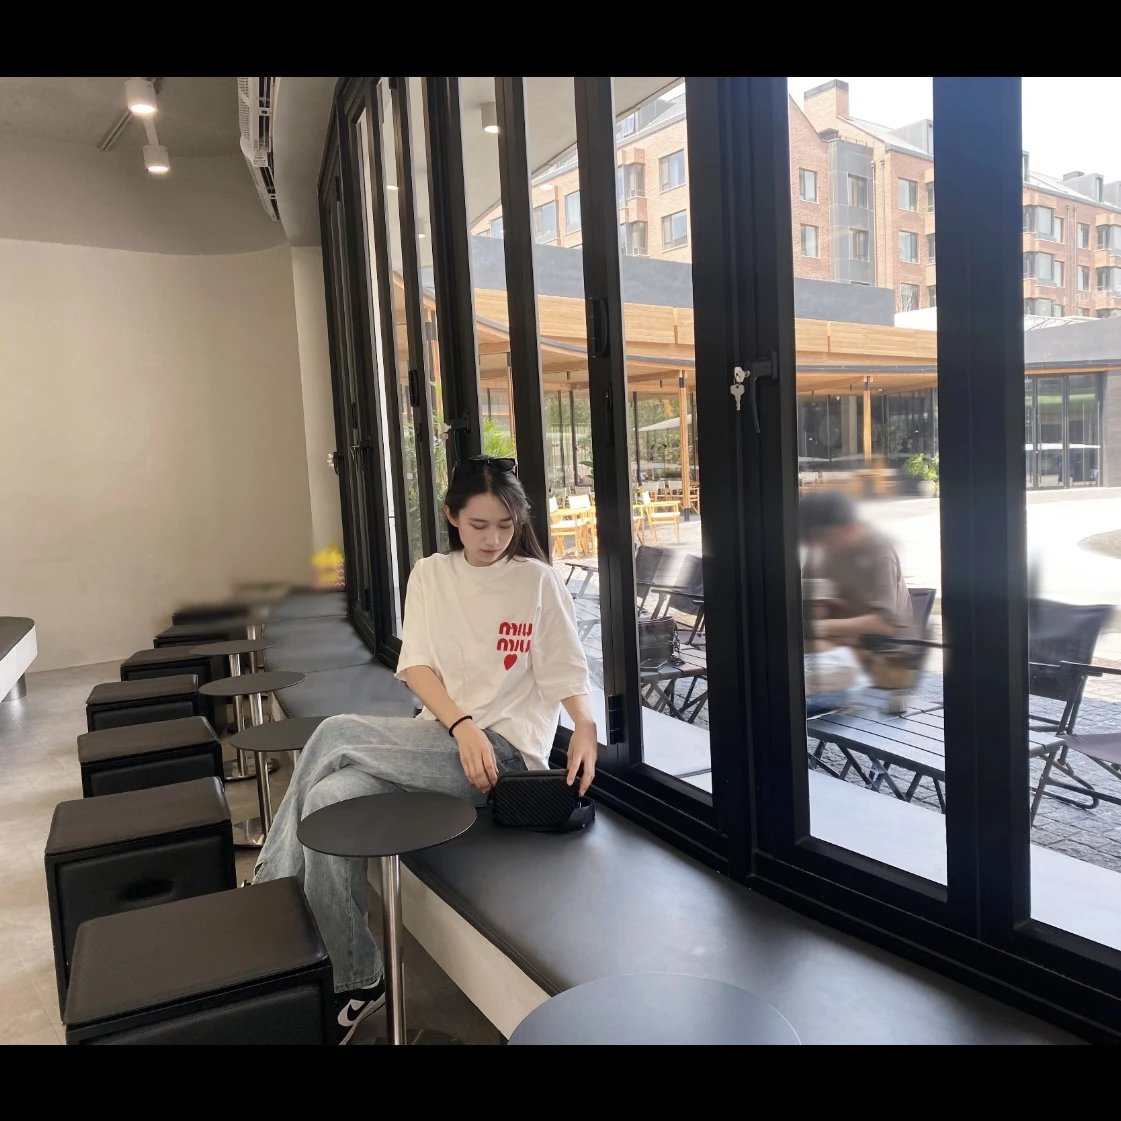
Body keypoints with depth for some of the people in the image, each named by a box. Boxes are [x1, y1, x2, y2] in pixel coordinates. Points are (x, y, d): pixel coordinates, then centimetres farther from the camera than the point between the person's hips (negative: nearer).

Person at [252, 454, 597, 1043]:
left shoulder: (538, 581, 2)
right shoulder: (430, 575, 10)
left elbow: (566, 674, 1)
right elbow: (416, 667, 0)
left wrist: (584, 726, -20)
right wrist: (462, 726, -17)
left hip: (506, 749, -4)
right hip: (440, 739, 4)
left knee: (336, 734, -21)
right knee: (327, 801, -24)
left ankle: (271, 882, 1)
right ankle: (356, 980, -8)